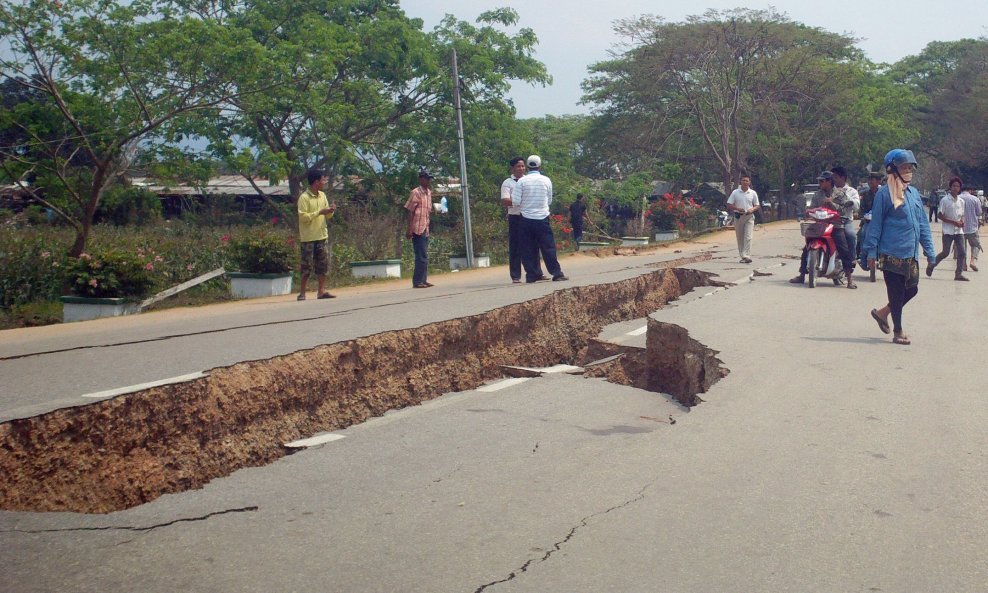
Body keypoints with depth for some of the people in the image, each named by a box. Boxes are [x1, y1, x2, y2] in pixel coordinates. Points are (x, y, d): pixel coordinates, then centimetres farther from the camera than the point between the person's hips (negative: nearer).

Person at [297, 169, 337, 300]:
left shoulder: (322, 195, 10)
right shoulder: (304, 197, -12)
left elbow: (327, 216, 16)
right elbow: (303, 217, -18)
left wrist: (331, 211, -6)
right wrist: (319, 212, -21)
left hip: (322, 236, 7)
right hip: (308, 238, -7)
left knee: (323, 265, 6)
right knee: (306, 266, -2)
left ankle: (321, 291, 12)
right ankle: (302, 293, 6)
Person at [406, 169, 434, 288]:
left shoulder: (429, 192, 13)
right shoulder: (416, 193, -10)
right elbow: (410, 211, -12)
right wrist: (409, 229, -16)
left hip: (425, 229, 8)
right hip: (417, 229, -8)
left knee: (424, 256, 11)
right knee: (421, 256, -8)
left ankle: (423, 280, 17)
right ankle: (417, 282, -4)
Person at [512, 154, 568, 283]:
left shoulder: (522, 181, -4)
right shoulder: (546, 180, 1)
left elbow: (515, 202, -5)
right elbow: (549, 200, 12)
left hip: (526, 219, 0)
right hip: (542, 218, 0)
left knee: (528, 248, 6)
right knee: (548, 247, 2)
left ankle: (532, 275, 7)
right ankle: (557, 273, -1)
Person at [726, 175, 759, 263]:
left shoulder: (753, 193, 6)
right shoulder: (735, 193, 4)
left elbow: (758, 206, 10)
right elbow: (729, 205, 2)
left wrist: (752, 210, -12)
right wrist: (737, 208, -15)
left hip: (749, 217, -1)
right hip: (738, 217, 1)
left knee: (748, 237, -13)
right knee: (740, 238, 6)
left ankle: (747, 256, -19)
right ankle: (742, 256, 15)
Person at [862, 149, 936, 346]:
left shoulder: (914, 193, 12)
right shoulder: (884, 194, -8)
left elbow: (922, 224, 16)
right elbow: (875, 224, -7)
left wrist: (928, 249, 14)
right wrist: (871, 252, -9)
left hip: (911, 255, 7)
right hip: (891, 254, -7)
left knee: (912, 289, 11)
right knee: (896, 292, 1)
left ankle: (882, 313, 31)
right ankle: (898, 331, 14)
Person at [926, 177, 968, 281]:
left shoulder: (961, 201, 10)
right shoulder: (945, 200, -7)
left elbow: (961, 215, 19)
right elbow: (940, 216, -9)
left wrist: (962, 222, -3)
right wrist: (954, 222, -16)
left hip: (959, 231, 5)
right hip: (948, 230, -5)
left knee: (962, 253, -3)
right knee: (945, 252, -4)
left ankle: (958, 273, 2)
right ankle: (931, 264, 20)